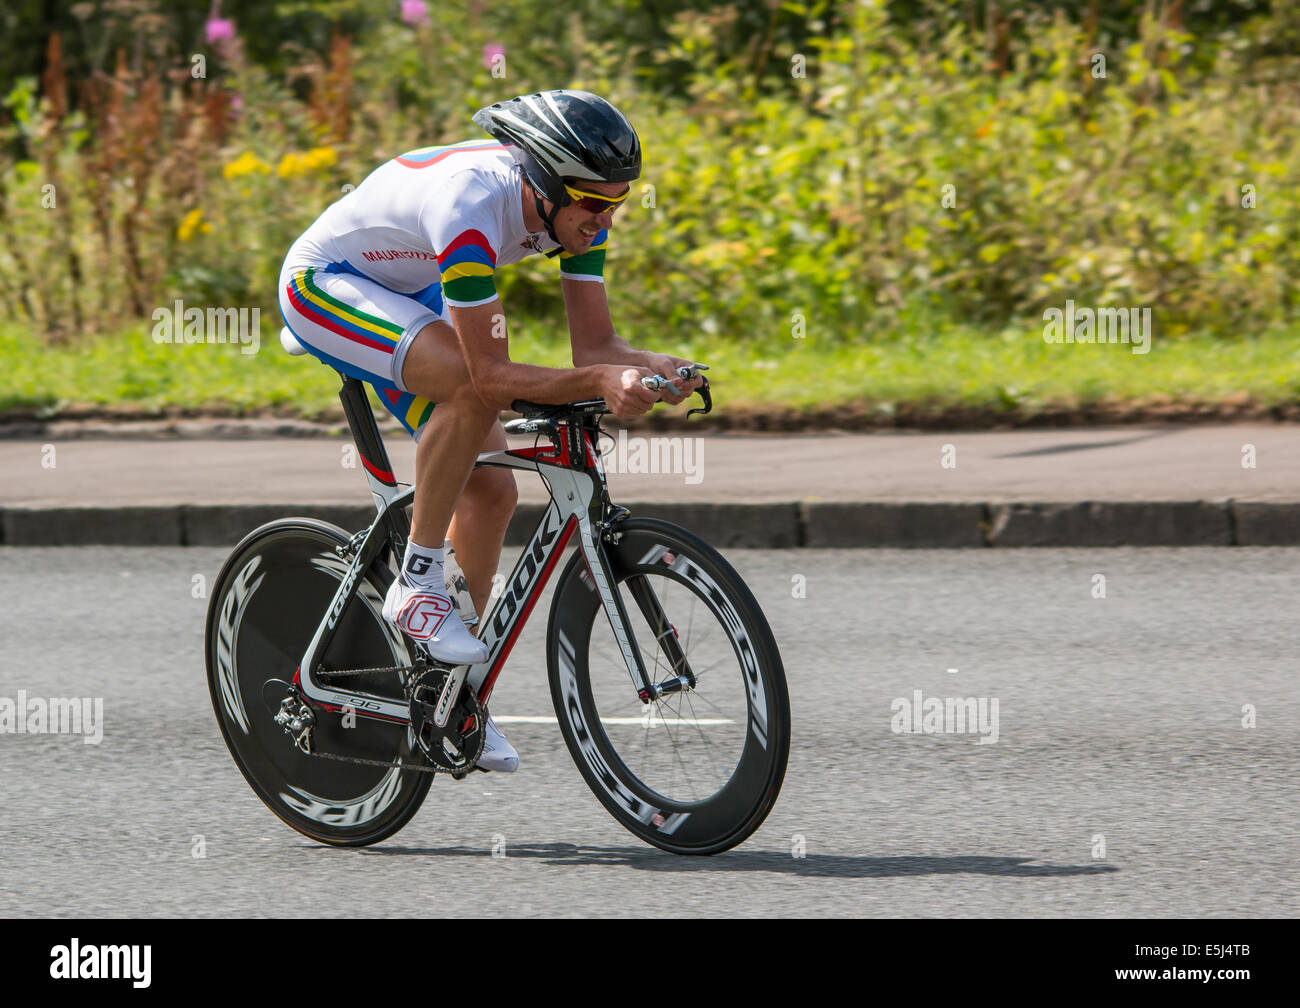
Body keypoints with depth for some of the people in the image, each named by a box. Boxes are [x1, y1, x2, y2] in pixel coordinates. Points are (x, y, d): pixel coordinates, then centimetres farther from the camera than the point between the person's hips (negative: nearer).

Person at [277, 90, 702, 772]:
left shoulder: (577, 207, -16)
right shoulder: (472, 206, -39)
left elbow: (595, 344, -13)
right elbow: (493, 373, -38)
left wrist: (649, 367, -34)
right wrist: (601, 382, -49)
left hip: (408, 299, 8)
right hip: (322, 285, -8)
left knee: (491, 492, 0)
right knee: (471, 385, -34)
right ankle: (416, 584, -18)